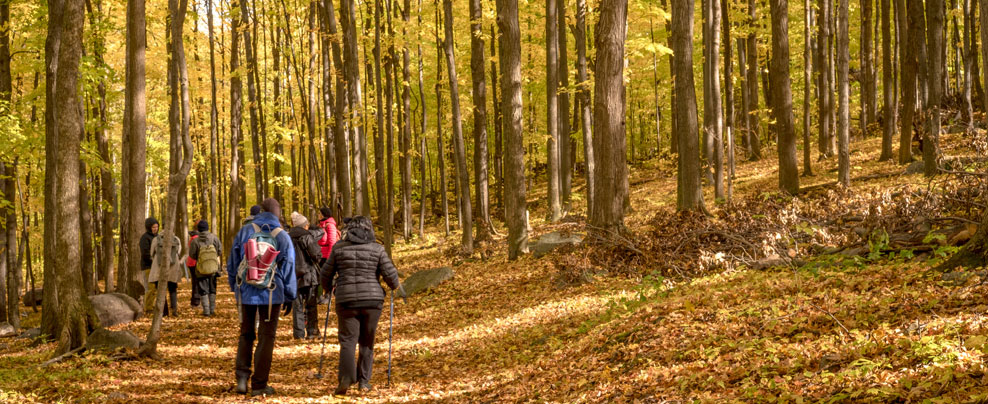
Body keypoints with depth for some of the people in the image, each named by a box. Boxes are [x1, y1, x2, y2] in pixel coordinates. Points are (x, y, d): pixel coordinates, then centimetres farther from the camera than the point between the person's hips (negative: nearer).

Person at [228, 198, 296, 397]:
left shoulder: (244, 232, 0)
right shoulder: (282, 237, -4)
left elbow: (232, 263, 7)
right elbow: (289, 270, 0)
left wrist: (235, 287, 20)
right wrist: (289, 297, 10)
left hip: (246, 292, 2)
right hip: (271, 294, -2)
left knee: (246, 334, 17)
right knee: (266, 337, 5)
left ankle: (242, 377, 4)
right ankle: (259, 384, 6)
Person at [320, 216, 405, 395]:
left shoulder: (339, 248, 3)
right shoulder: (377, 249, 0)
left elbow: (326, 273, 9)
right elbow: (390, 274, -1)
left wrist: (328, 288, 29)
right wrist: (397, 287, 19)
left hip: (346, 300, 0)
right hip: (372, 300, 0)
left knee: (348, 340, 2)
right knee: (367, 342, 13)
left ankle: (346, 377, -18)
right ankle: (364, 381, 13)